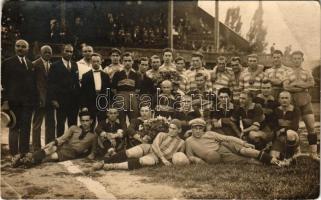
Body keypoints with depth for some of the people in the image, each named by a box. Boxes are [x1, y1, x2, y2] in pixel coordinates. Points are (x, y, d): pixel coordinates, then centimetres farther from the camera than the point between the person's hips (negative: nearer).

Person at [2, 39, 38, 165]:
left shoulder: (31, 65, 15)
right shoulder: (8, 63, 2)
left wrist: (35, 99, 7)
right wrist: (5, 101, -11)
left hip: (28, 101, 4)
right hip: (14, 101, -4)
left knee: (26, 128, 4)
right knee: (14, 128, 1)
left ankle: (24, 153, 10)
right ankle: (14, 154, 5)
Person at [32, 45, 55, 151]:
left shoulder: (52, 65, 12)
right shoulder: (35, 65, -5)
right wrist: (37, 97, -14)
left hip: (50, 99, 6)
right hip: (40, 98, -6)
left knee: (51, 123, 11)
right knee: (37, 123, 3)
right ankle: (36, 147, 11)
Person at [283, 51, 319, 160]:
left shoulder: (307, 72, 11)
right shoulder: (288, 73, 6)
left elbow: (312, 83, -7)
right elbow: (286, 87, -9)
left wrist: (296, 84, -12)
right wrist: (304, 87, -11)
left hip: (305, 102, 1)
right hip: (292, 102, -1)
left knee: (311, 126, -2)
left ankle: (313, 152, 3)